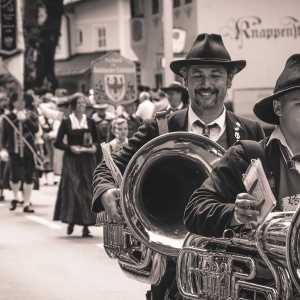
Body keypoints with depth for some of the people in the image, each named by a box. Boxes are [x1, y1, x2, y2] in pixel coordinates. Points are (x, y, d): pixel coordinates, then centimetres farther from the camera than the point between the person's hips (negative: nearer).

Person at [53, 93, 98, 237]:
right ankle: (71, 221, 5)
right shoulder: (66, 122, 0)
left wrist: (94, 147, -6)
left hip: (88, 160, 2)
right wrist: (71, 148, -14)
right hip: (71, 160, -2)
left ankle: (86, 225, 1)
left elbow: (96, 140, 15)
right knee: (73, 189, -8)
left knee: (88, 190, -2)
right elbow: (57, 142, 0)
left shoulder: (90, 122, 7)